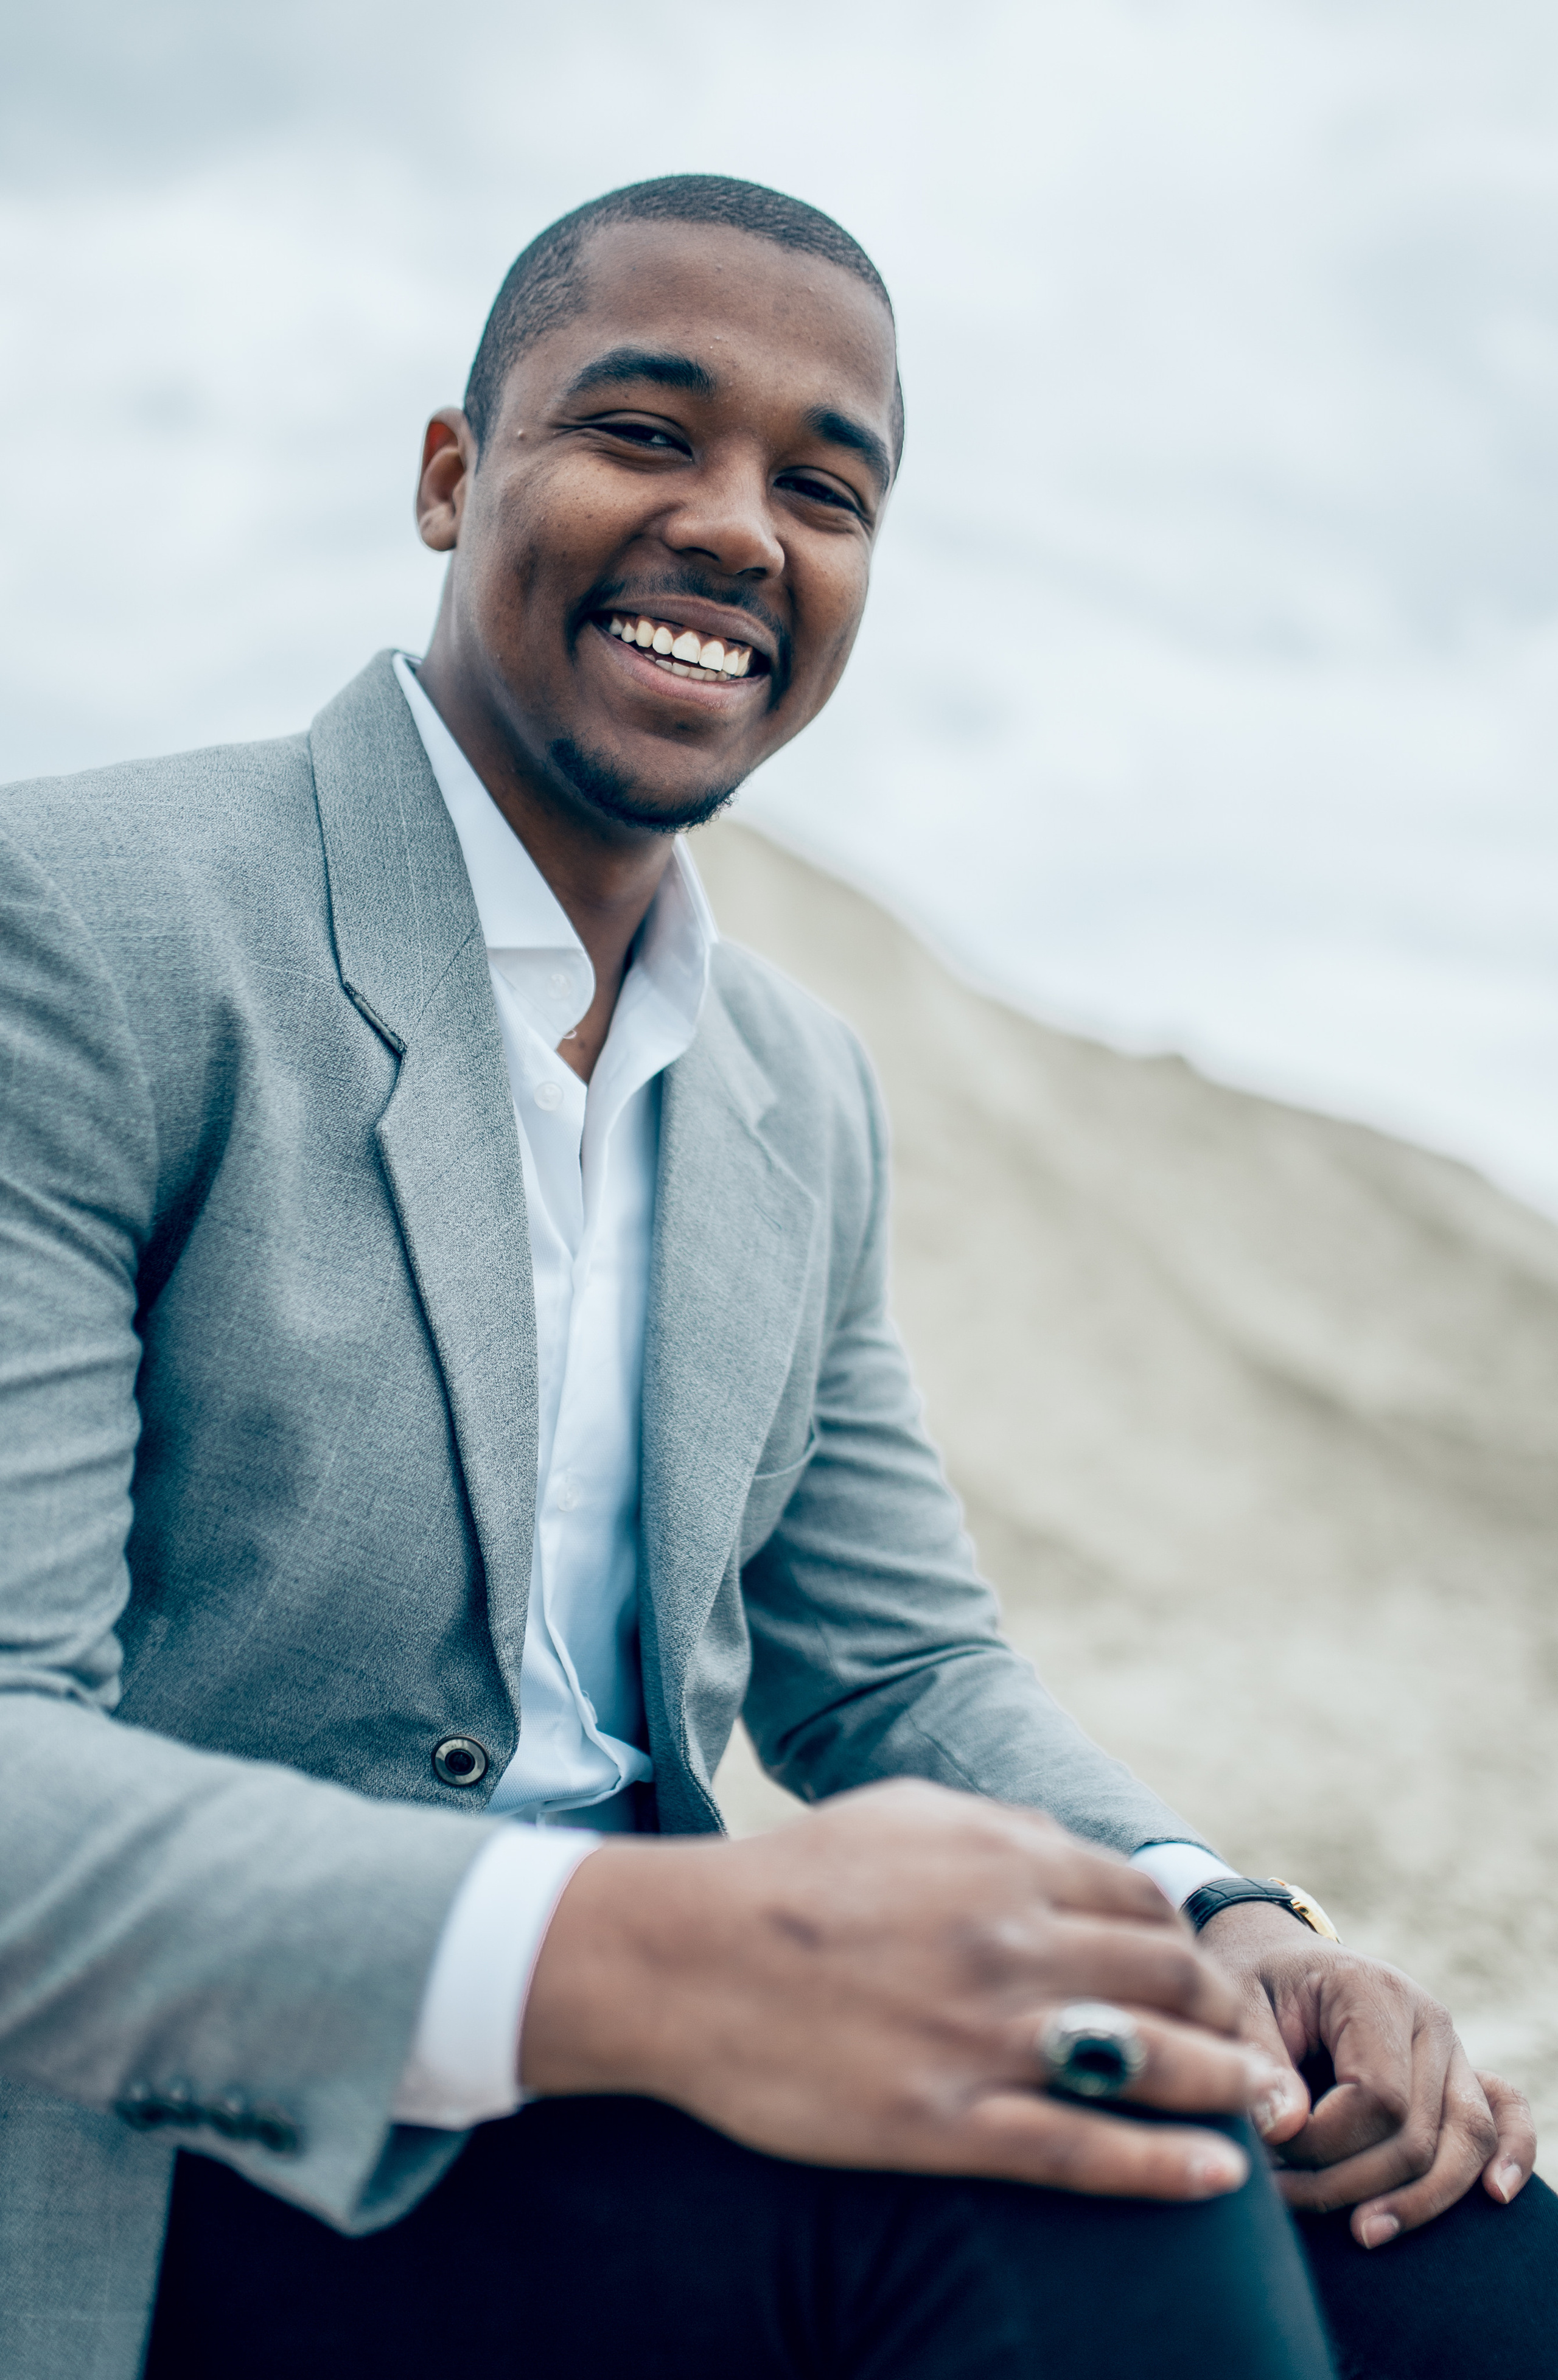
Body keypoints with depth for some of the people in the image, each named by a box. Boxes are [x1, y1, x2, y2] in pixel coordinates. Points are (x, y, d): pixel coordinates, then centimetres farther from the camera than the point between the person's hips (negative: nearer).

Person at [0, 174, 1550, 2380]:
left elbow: (897, 1665, 14)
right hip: (182, 2179, -6)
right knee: (1056, 2181, -31)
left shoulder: (810, 1099, 12)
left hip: (667, 2084, 6)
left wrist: (1217, 1926, -7)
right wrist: (614, 1961, -36)